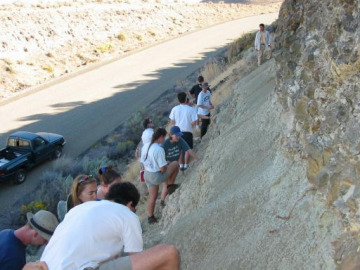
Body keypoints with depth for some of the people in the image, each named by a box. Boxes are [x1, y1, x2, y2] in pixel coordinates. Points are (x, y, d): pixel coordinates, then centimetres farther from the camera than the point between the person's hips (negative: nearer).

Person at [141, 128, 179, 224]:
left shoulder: (145, 146, 0)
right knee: (175, 164, 9)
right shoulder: (159, 149, -25)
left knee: (152, 197, 23)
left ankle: (150, 217, 35)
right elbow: (163, 168, -24)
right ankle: (170, 186, 21)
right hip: (157, 176, -8)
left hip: (147, 174, 8)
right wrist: (167, 165, 0)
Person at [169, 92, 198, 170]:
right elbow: (194, 122, -15)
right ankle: (186, 165, 24)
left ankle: (181, 165, 26)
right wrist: (190, 124, 6)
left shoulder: (175, 109, -9)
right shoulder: (191, 109, -16)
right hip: (188, 132, -2)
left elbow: (172, 122, -4)